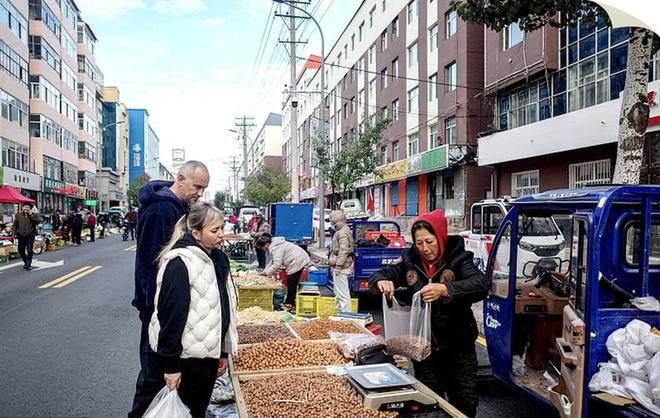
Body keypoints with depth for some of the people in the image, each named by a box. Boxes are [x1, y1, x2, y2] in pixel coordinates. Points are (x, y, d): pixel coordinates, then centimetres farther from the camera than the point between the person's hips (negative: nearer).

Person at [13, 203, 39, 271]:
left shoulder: (33, 215, 0)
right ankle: (26, 262, 32)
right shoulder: (18, 214, 6)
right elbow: (15, 224, 13)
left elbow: (37, 222, -16)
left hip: (30, 235, -3)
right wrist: (14, 232, 9)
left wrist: (31, 214, -17)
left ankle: (28, 265, 3)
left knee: (29, 251, -4)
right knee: (20, 250, 11)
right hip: (21, 235, 3)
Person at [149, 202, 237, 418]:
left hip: (209, 351, 7)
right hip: (188, 356, -7)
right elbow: (170, 315, -20)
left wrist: (223, 351, 14)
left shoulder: (218, 259, 6)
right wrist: (171, 364, -18)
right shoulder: (180, 263, -19)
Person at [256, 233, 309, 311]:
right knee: (291, 283, 15)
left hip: (298, 262, -11)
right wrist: (265, 271, 16)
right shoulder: (273, 245, 14)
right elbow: (273, 261, 21)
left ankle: (290, 304, 5)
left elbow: (277, 264, -25)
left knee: (291, 284, -3)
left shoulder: (275, 248, -20)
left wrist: (267, 272, -13)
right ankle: (289, 302, 23)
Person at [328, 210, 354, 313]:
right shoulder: (341, 231, 16)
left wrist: (338, 266, -23)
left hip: (341, 267, -11)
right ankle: (339, 312, 28)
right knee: (338, 293, 19)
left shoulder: (343, 232, -17)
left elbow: (343, 251, -23)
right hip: (340, 266, 11)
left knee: (342, 293, -8)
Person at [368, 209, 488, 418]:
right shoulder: (410, 260, -1)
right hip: (423, 346, 3)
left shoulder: (457, 259, -12)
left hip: (458, 346, -2)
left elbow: (481, 284, -27)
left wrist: (445, 289, -43)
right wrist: (382, 282, -22)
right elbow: (378, 275, 3)